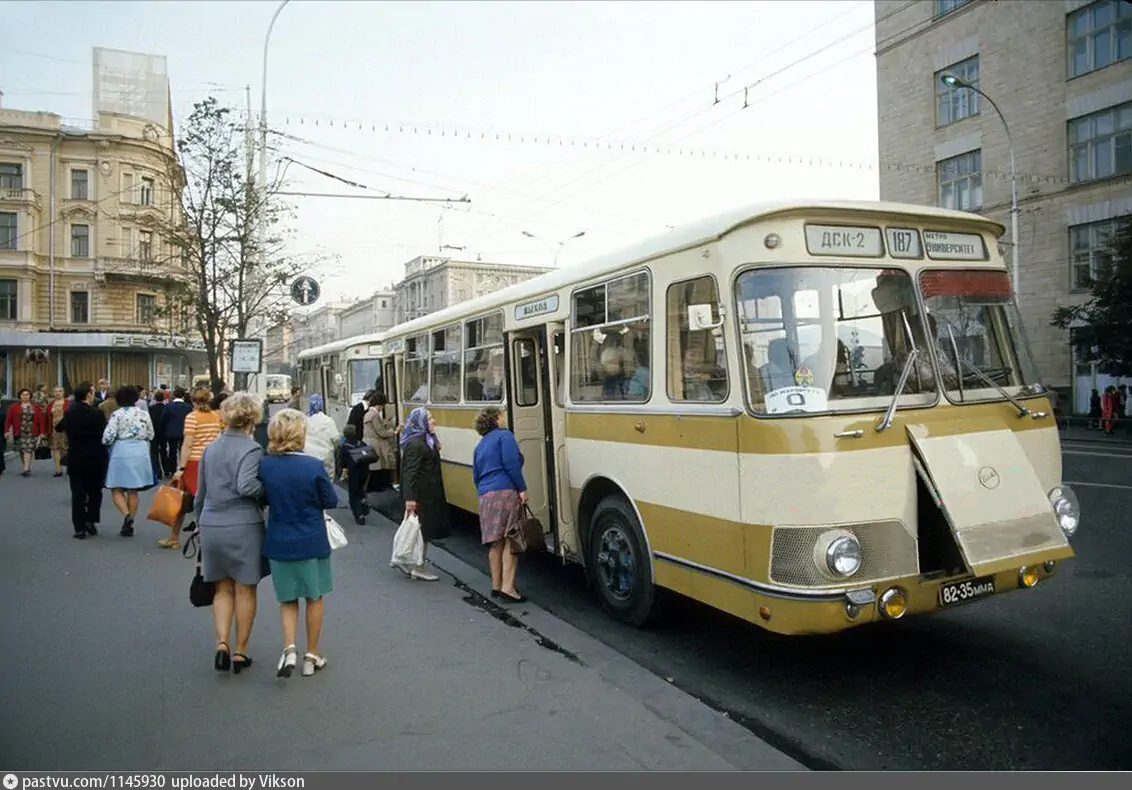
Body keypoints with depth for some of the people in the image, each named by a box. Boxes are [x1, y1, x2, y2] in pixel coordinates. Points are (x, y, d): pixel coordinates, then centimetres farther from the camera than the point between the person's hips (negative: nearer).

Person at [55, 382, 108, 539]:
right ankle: (91, 521, 8)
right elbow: (105, 435, -13)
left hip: (75, 457, 3)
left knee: (78, 493, 6)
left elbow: (58, 428, 18)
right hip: (95, 458, -3)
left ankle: (80, 528, 5)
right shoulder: (97, 414, -14)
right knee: (95, 491, 13)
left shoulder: (69, 413, 0)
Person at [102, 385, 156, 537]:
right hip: (141, 453, 4)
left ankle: (126, 515, -19)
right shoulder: (144, 414, 3)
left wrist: (107, 442, 11)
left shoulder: (117, 414, -7)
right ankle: (129, 524, 15)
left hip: (121, 452, -4)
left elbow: (108, 437, -10)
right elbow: (150, 436, 10)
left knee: (117, 490, 5)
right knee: (133, 491, 11)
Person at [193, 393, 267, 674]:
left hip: (211, 526, 5)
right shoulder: (251, 449, -12)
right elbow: (245, 486, -27)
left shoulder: (210, 448, 9)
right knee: (245, 590, 8)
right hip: (243, 527, -5)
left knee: (223, 589, 17)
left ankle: (222, 643, 4)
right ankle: (240, 652, 16)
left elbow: (200, 494, 16)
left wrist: (200, 524, 27)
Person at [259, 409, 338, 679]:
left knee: (287, 599, 18)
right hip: (311, 542, -2)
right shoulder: (313, 466, -17)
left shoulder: (264, 465, -9)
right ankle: (311, 656, 23)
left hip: (278, 543, 2)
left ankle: (289, 649, 0)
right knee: (314, 597, 15)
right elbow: (331, 501, -7)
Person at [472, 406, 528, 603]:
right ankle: (507, 587, -14)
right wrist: (522, 489, -11)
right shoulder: (504, 436, 0)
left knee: (495, 542, 11)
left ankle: (496, 585, 15)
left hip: (485, 496, 8)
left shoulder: (480, 444, 22)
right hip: (505, 492, -8)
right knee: (511, 540, -8)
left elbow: (476, 475, 22)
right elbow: (511, 464, -13)